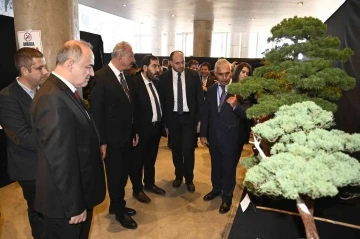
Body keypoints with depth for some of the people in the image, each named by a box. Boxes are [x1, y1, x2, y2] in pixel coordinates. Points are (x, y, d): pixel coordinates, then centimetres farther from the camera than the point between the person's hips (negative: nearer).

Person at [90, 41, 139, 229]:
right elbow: (96, 111, -15)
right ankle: (119, 211, 30)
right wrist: (101, 141, -15)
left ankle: (116, 205, 40)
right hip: (112, 138, -7)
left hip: (127, 136, 7)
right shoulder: (101, 77, -15)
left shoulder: (128, 78, 7)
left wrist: (135, 131, 13)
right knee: (115, 175, 10)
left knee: (123, 174, 18)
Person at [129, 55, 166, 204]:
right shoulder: (135, 83, -16)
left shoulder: (156, 82, 6)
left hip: (156, 127, 7)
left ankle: (150, 184, 40)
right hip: (142, 129, -7)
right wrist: (134, 131, -18)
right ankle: (137, 189, 28)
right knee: (138, 160, 10)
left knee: (151, 159, 22)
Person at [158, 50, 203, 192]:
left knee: (188, 150, -2)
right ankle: (178, 175, 34)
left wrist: (200, 119, -4)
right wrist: (165, 121, 1)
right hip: (173, 118, 1)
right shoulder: (164, 78, -2)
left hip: (189, 117, -1)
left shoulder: (193, 75, -2)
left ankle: (189, 179, 19)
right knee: (176, 149, 13)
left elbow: (200, 98, 0)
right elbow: (162, 101, 2)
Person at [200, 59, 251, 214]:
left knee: (229, 168, 12)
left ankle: (227, 197, 33)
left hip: (232, 138, -4)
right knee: (215, 165, 22)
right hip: (214, 136, 5)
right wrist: (203, 134, 6)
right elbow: (206, 113, 6)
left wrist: (236, 106, -35)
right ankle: (216, 189, 46)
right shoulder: (211, 90, 2)